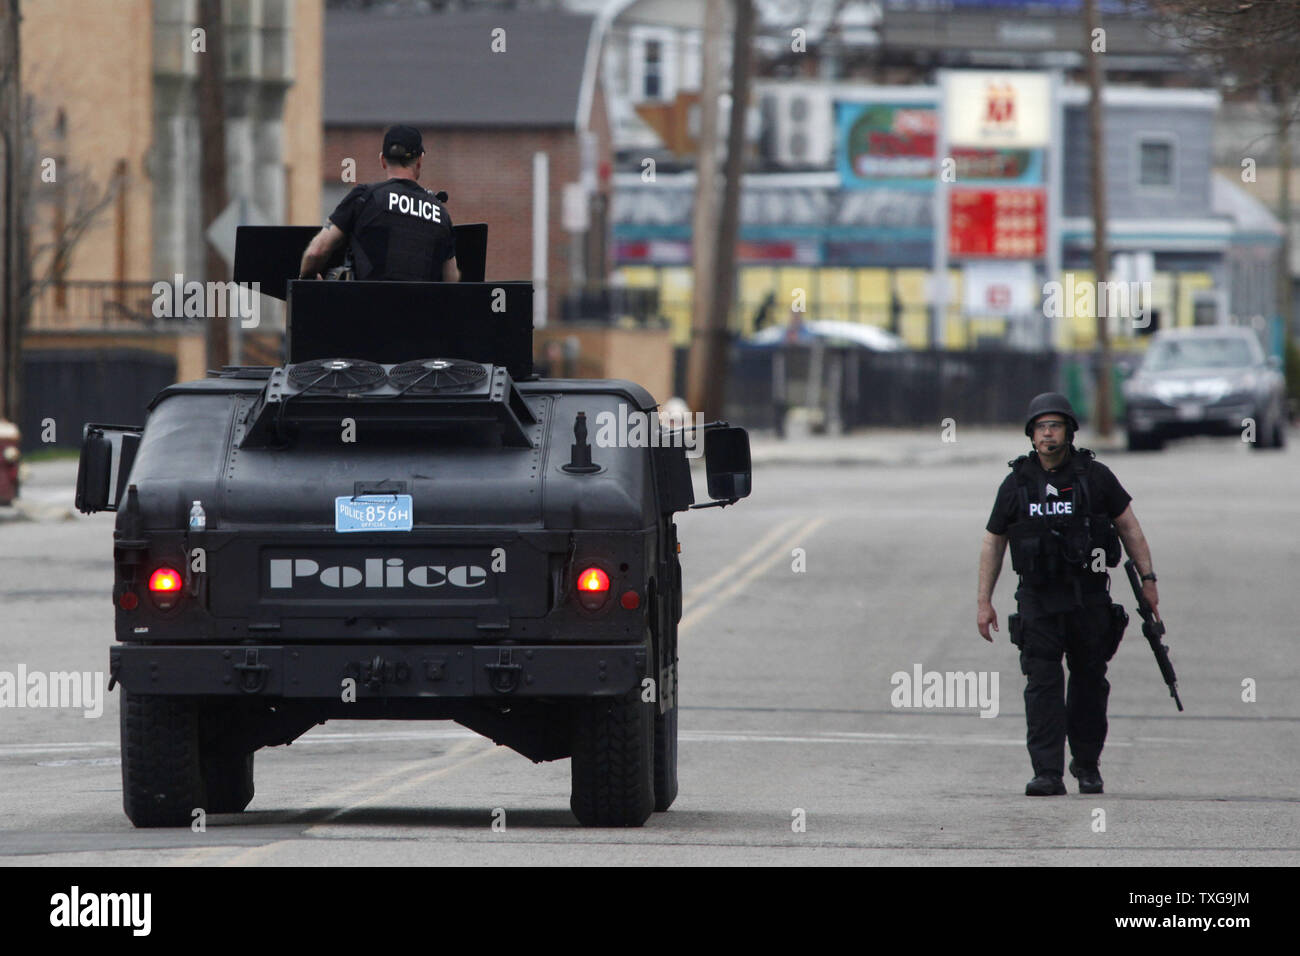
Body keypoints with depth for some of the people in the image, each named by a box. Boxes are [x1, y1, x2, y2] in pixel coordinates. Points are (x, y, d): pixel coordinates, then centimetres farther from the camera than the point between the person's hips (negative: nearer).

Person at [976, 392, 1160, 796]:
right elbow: (993, 542, 11)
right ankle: (1047, 773, -12)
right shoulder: (1017, 483, 3)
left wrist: (1147, 578, 3)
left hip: (1089, 596, 0)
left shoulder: (1095, 476, 1)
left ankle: (1087, 763, 24)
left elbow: (1128, 526, 8)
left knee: (1089, 681, 7)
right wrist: (984, 601, 8)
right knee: (1042, 685, -9)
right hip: (1038, 600, 0)